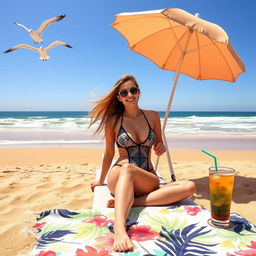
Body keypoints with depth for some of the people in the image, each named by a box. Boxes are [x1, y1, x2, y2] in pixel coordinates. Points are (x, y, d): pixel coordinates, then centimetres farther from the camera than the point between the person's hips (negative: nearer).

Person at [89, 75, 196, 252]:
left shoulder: (152, 116, 7)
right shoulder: (112, 120, 2)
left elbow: (159, 145, 18)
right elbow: (109, 153, 11)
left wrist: (161, 147, -6)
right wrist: (101, 181, 20)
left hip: (148, 180, 3)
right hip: (119, 178, -3)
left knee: (190, 187, -23)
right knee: (127, 167, -40)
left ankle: (126, 202, -30)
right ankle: (120, 230, -59)